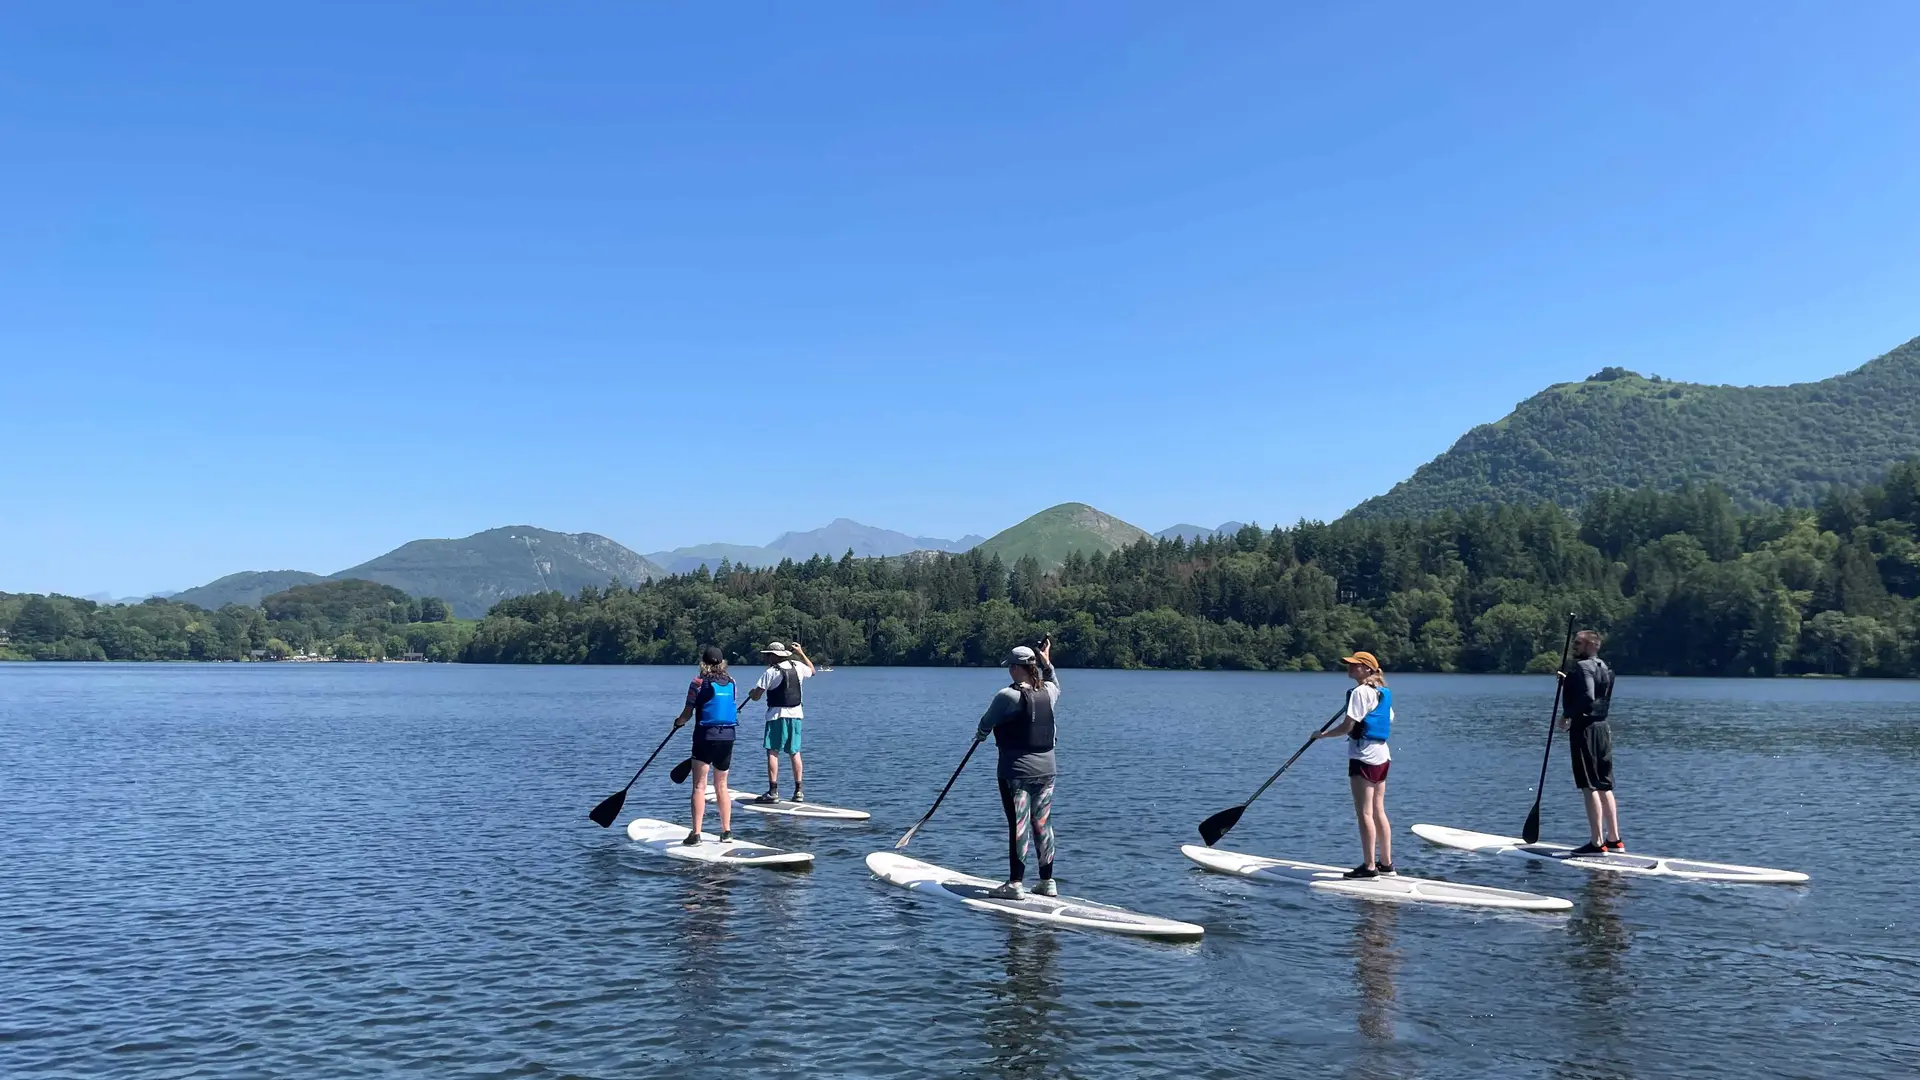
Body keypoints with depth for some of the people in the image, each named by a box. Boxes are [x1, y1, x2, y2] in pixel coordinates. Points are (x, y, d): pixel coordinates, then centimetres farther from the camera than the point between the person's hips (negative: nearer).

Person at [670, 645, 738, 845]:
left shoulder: (699, 682, -6)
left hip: (706, 736, -4)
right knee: (722, 786, 14)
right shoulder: (731, 682, 4)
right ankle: (727, 831, 15)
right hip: (728, 736, 4)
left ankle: (696, 834, -7)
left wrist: (678, 722, 17)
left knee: (699, 786, -2)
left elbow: (688, 713, -4)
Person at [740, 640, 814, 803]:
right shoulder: (798, 666, 6)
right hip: (796, 714, 6)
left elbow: (756, 697, -10)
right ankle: (799, 791, 11)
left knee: (772, 752, -3)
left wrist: (751, 692, 13)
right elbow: (812, 671, 29)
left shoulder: (770, 672, -10)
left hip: (777, 715, -6)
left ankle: (773, 792, -9)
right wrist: (801, 653, 34)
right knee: (795, 752, 10)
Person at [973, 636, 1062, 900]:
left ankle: (1016, 884, 1)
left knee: (1018, 826, -3)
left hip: (1017, 771, -6)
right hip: (1046, 769, 6)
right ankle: (1048, 882, 17)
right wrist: (1047, 663, 34)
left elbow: (986, 722, -1)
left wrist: (979, 736, 19)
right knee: (1043, 825, 11)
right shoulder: (1048, 692, 4)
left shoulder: (1008, 696, -14)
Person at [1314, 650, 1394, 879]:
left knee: (1364, 813, -6)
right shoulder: (1383, 692, 12)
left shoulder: (1360, 692, -14)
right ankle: (1386, 863, 17)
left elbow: (1347, 726, -17)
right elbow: (1389, 720, 21)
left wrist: (1323, 734, -4)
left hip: (1364, 757, -9)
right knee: (1379, 811, 13)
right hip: (1383, 755, 9)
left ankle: (1369, 866, -5)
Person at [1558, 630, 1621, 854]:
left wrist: (1567, 715, -18)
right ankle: (1614, 840, 18)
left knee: (1590, 787, -7)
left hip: (1585, 729, -9)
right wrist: (1568, 681, 24)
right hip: (1602, 728, 9)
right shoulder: (1603, 668, 16)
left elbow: (1587, 697, -27)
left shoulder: (1582, 667, -13)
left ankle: (1597, 842, -6)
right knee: (1604, 787, 14)